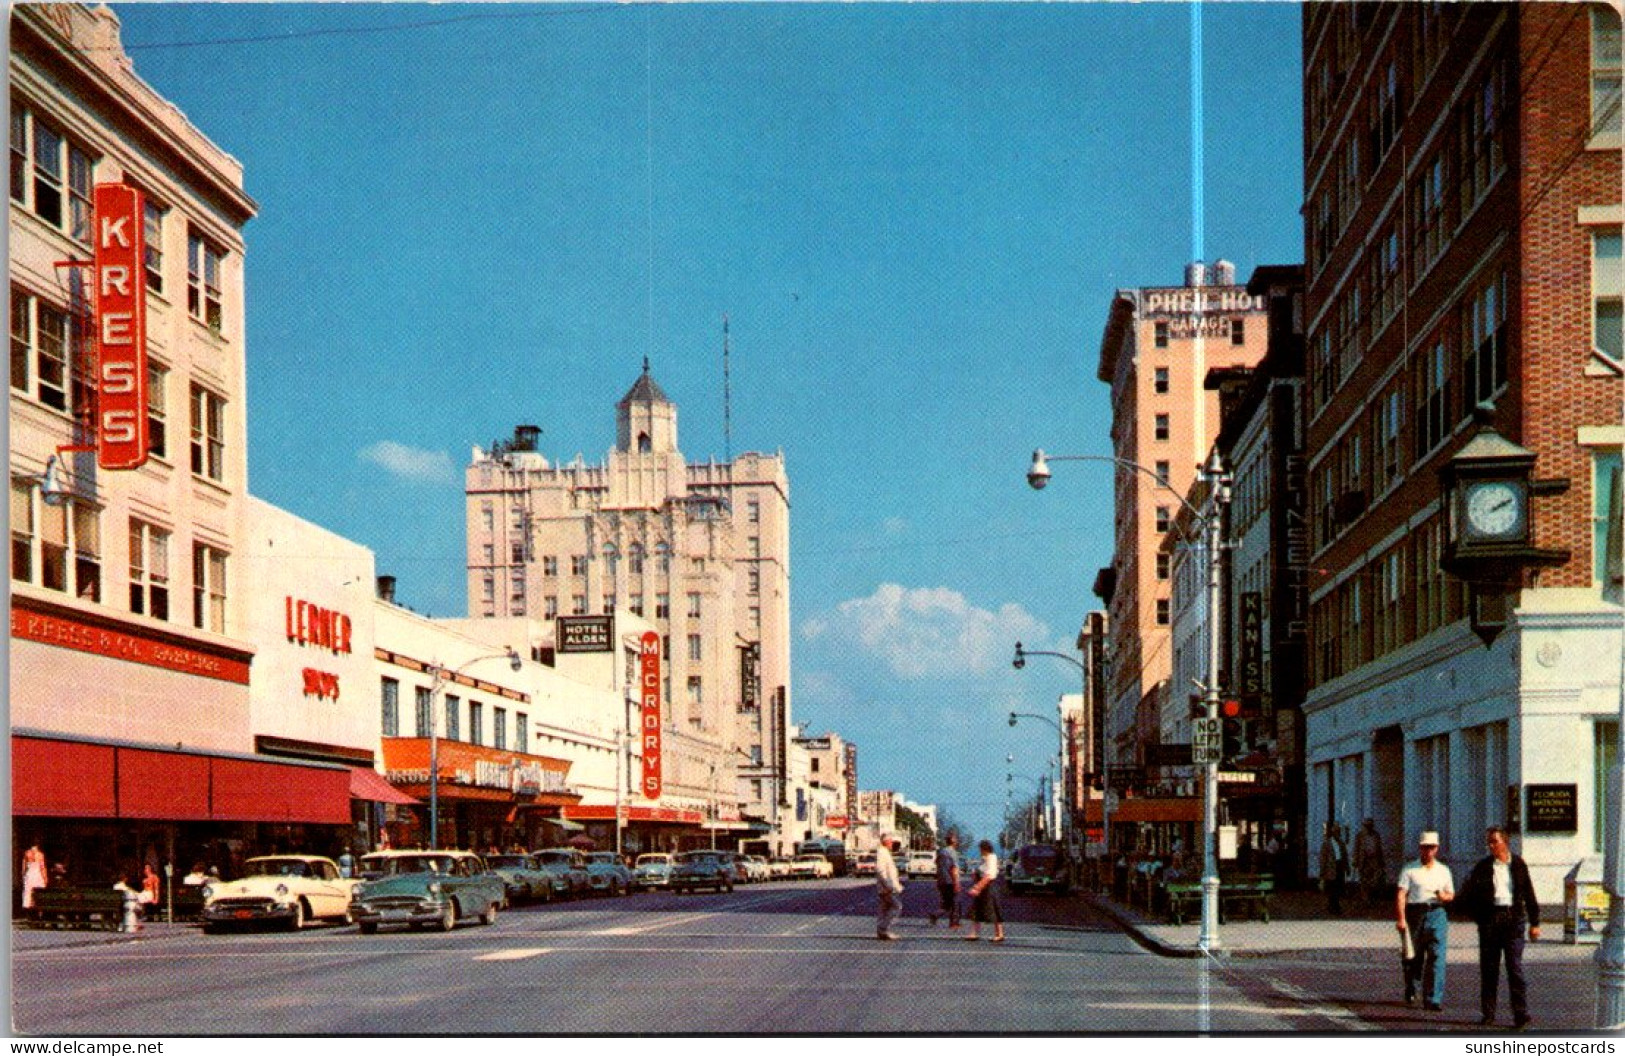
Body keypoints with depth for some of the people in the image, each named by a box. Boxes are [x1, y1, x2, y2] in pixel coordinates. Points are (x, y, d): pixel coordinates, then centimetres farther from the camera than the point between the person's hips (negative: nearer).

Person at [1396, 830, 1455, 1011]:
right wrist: (1401, 919, -14)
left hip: (1437, 914, 2)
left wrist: (1444, 896, -2)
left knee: (1437, 956, -10)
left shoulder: (1443, 870, 15)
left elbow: (1451, 894, 22)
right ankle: (1410, 991, 32)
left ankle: (1433, 999, -11)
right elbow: (1401, 895, -3)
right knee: (1414, 957, 7)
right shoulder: (1409, 869, 4)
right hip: (1415, 913, -1)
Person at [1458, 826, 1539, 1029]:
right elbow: (1467, 895, 10)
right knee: (1488, 967, 4)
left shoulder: (1518, 865, 7)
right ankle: (1488, 1013, 11)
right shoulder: (1483, 866, 6)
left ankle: (1521, 1014, -7)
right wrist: (1478, 917, -2)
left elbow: (1529, 895, 10)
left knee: (1515, 966, -7)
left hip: (1513, 918, -1)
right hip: (1490, 919, 1)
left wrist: (1534, 923, 6)